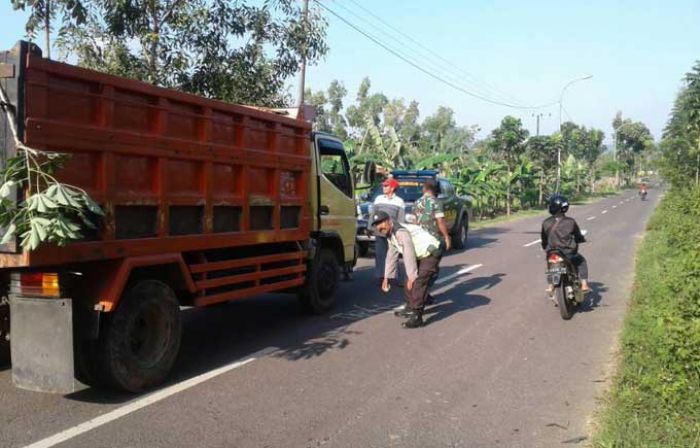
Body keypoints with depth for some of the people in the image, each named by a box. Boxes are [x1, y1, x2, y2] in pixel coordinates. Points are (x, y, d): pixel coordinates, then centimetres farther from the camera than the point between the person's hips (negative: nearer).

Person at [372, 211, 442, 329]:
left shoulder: (401, 231, -25)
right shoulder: (390, 235, 8)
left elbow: (409, 255, -26)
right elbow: (391, 256, 16)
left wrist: (412, 277, -21)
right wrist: (387, 277, 17)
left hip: (430, 254, -11)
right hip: (421, 256, 11)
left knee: (418, 282, -19)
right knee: (408, 281, 16)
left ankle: (416, 317, -18)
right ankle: (410, 309, 32)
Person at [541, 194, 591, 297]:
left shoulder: (546, 223, -5)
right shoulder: (570, 222, -8)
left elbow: (544, 240, 5)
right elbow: (578, 237, 6)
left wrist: (547, 249, 25)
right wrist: (582, 239, 30)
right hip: (569, 254, -2)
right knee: (582, 261, 28)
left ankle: (551, 285, 22)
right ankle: (584, 284, 20)